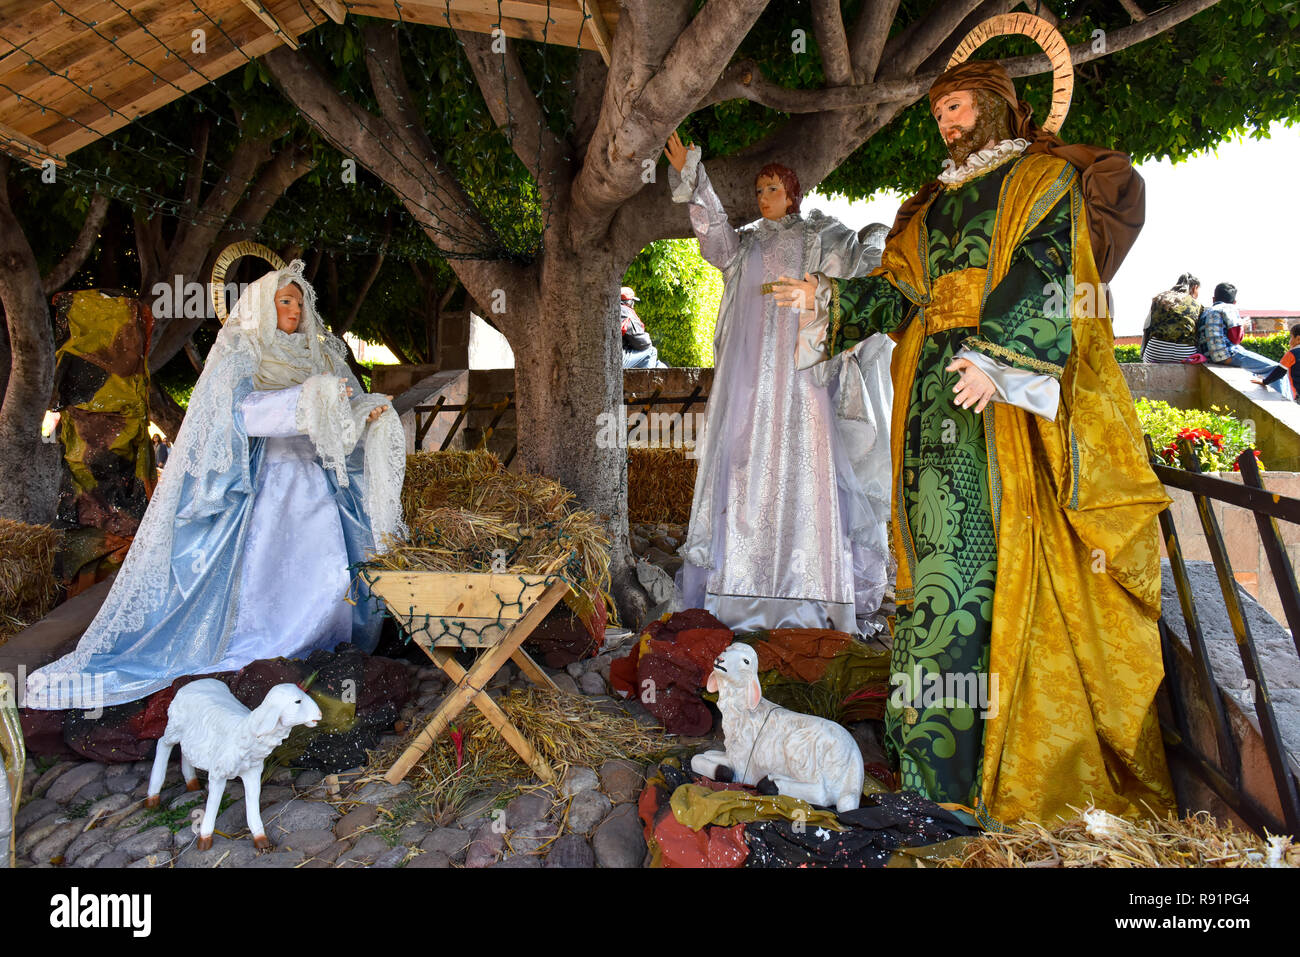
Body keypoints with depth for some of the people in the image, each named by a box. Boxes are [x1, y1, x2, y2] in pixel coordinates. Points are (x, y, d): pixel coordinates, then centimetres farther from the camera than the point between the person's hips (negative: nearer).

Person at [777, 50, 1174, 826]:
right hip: (937, 387, 5)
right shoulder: (933, 206, 28)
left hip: (1006, 387, -5)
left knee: (1012, 548, -11)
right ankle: (938, 745, 3)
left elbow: (1042, 271, -6)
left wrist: (997, 355, -21)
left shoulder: (1044, 178, 11)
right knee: (944, 537, -2)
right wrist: (831, 300, 1)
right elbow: (897, 287, 18)